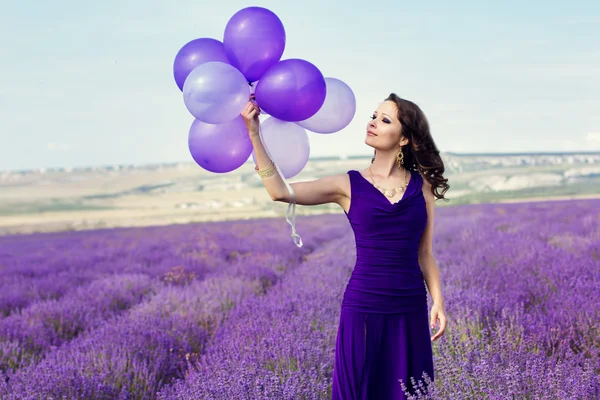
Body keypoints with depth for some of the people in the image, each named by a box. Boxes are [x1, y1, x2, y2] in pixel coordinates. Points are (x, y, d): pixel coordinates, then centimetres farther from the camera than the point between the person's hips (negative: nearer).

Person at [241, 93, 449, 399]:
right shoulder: (349, 185, 1)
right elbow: (280, 191, -11)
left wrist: (438, 301, -3)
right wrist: (254, 133, -15)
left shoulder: (422, 186, 5)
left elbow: (425, 254, 9)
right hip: (363, 308, -1)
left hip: (410, 310, 1)